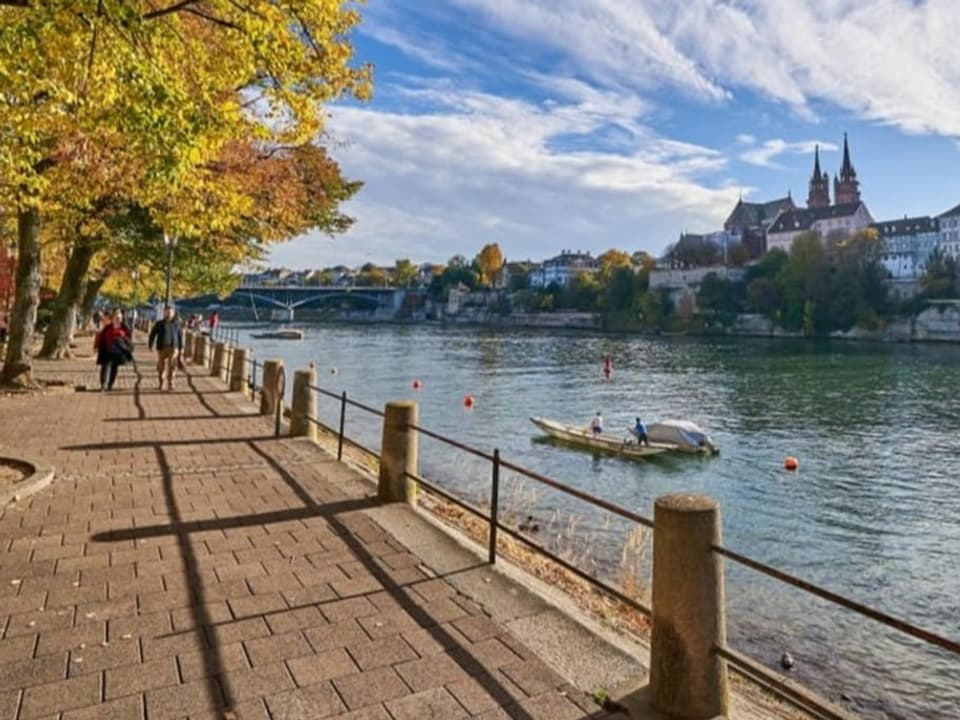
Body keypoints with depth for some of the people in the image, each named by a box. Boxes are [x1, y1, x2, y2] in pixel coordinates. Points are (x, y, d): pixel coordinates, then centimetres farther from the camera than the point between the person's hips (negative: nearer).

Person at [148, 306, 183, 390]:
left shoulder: (177, 324, 5)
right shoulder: (159, 323, 0)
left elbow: (180, 335, 10)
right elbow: (152, 334, 1)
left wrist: (181, 347, 10)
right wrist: (150, 345, -5)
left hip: (173, 348, 0)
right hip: (162, 348, 0)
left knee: (171, 366, -8)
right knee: (161, 366, 6)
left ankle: (170, 384, -2)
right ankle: (161, 382, 26)